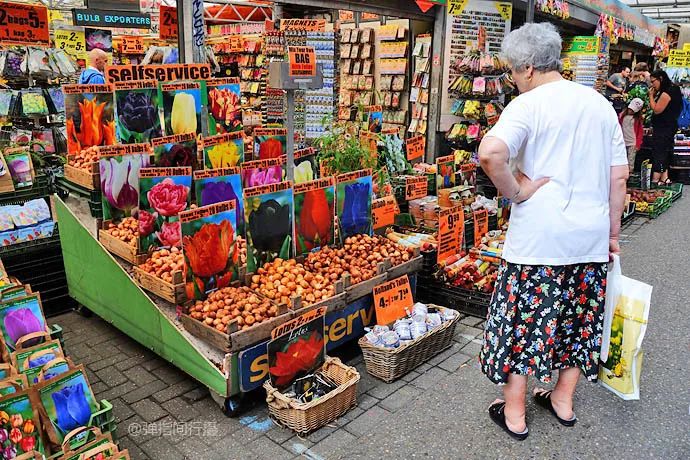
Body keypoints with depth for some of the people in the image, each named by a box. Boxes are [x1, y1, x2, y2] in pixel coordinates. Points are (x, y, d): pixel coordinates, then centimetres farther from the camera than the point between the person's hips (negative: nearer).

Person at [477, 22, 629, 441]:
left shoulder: (528, 105, -10)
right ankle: (563, 400, 34)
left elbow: (490, 153, -30)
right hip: (591, 235, 6)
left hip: (539, 237, -6)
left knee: (523, 318, 6)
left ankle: (514, 412, 19)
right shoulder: (601, 104, 9)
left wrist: (515, 191, -13)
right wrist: (613, 233, 16)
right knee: (580, 316, 18)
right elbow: (619, 176, 10)